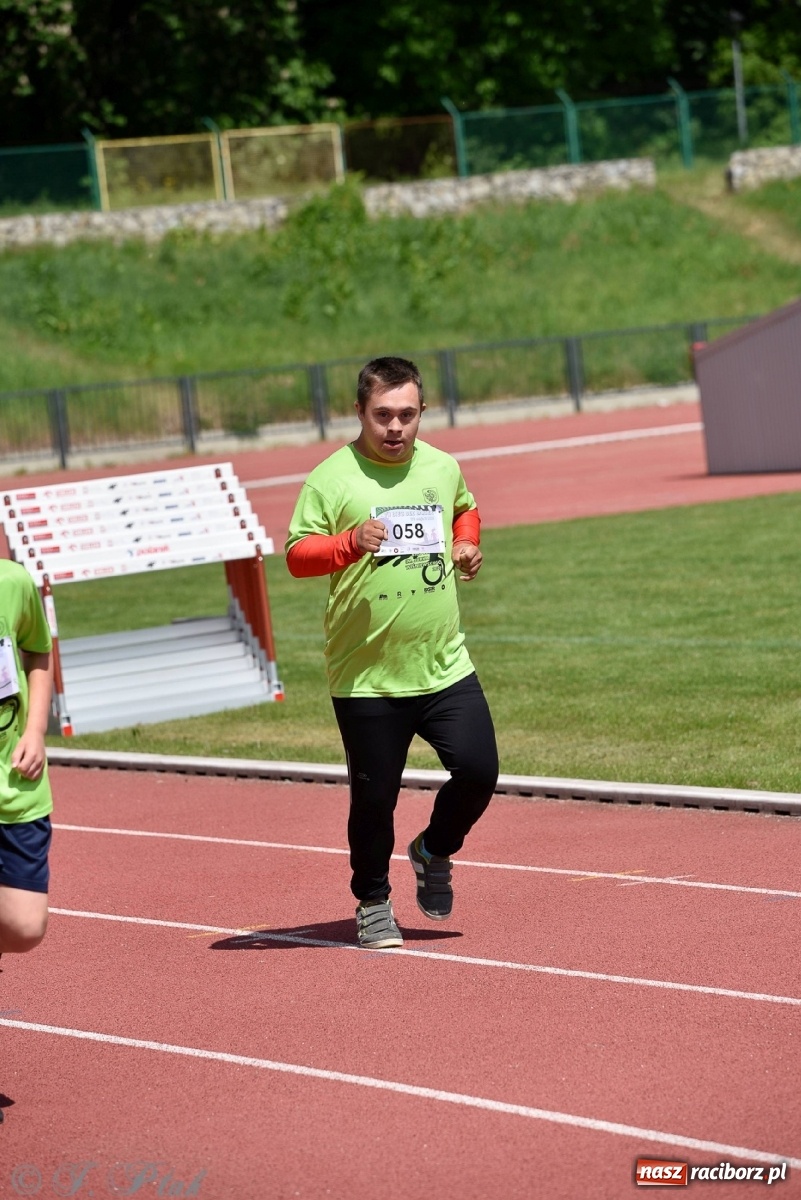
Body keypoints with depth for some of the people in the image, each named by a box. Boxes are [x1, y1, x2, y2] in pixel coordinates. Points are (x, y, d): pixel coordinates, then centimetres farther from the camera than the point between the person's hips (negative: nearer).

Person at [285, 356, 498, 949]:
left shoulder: (443, 467, 7)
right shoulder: (332, 478, -9)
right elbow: (296, 555, -11)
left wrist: (466, 543, 9)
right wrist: (349, 543, -27)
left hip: (445, 666, 4)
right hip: (367, 677, -4)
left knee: (479, 770, -3)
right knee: (374, 796, 3)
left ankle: (434, 852, 26)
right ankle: (373, 904, 24)